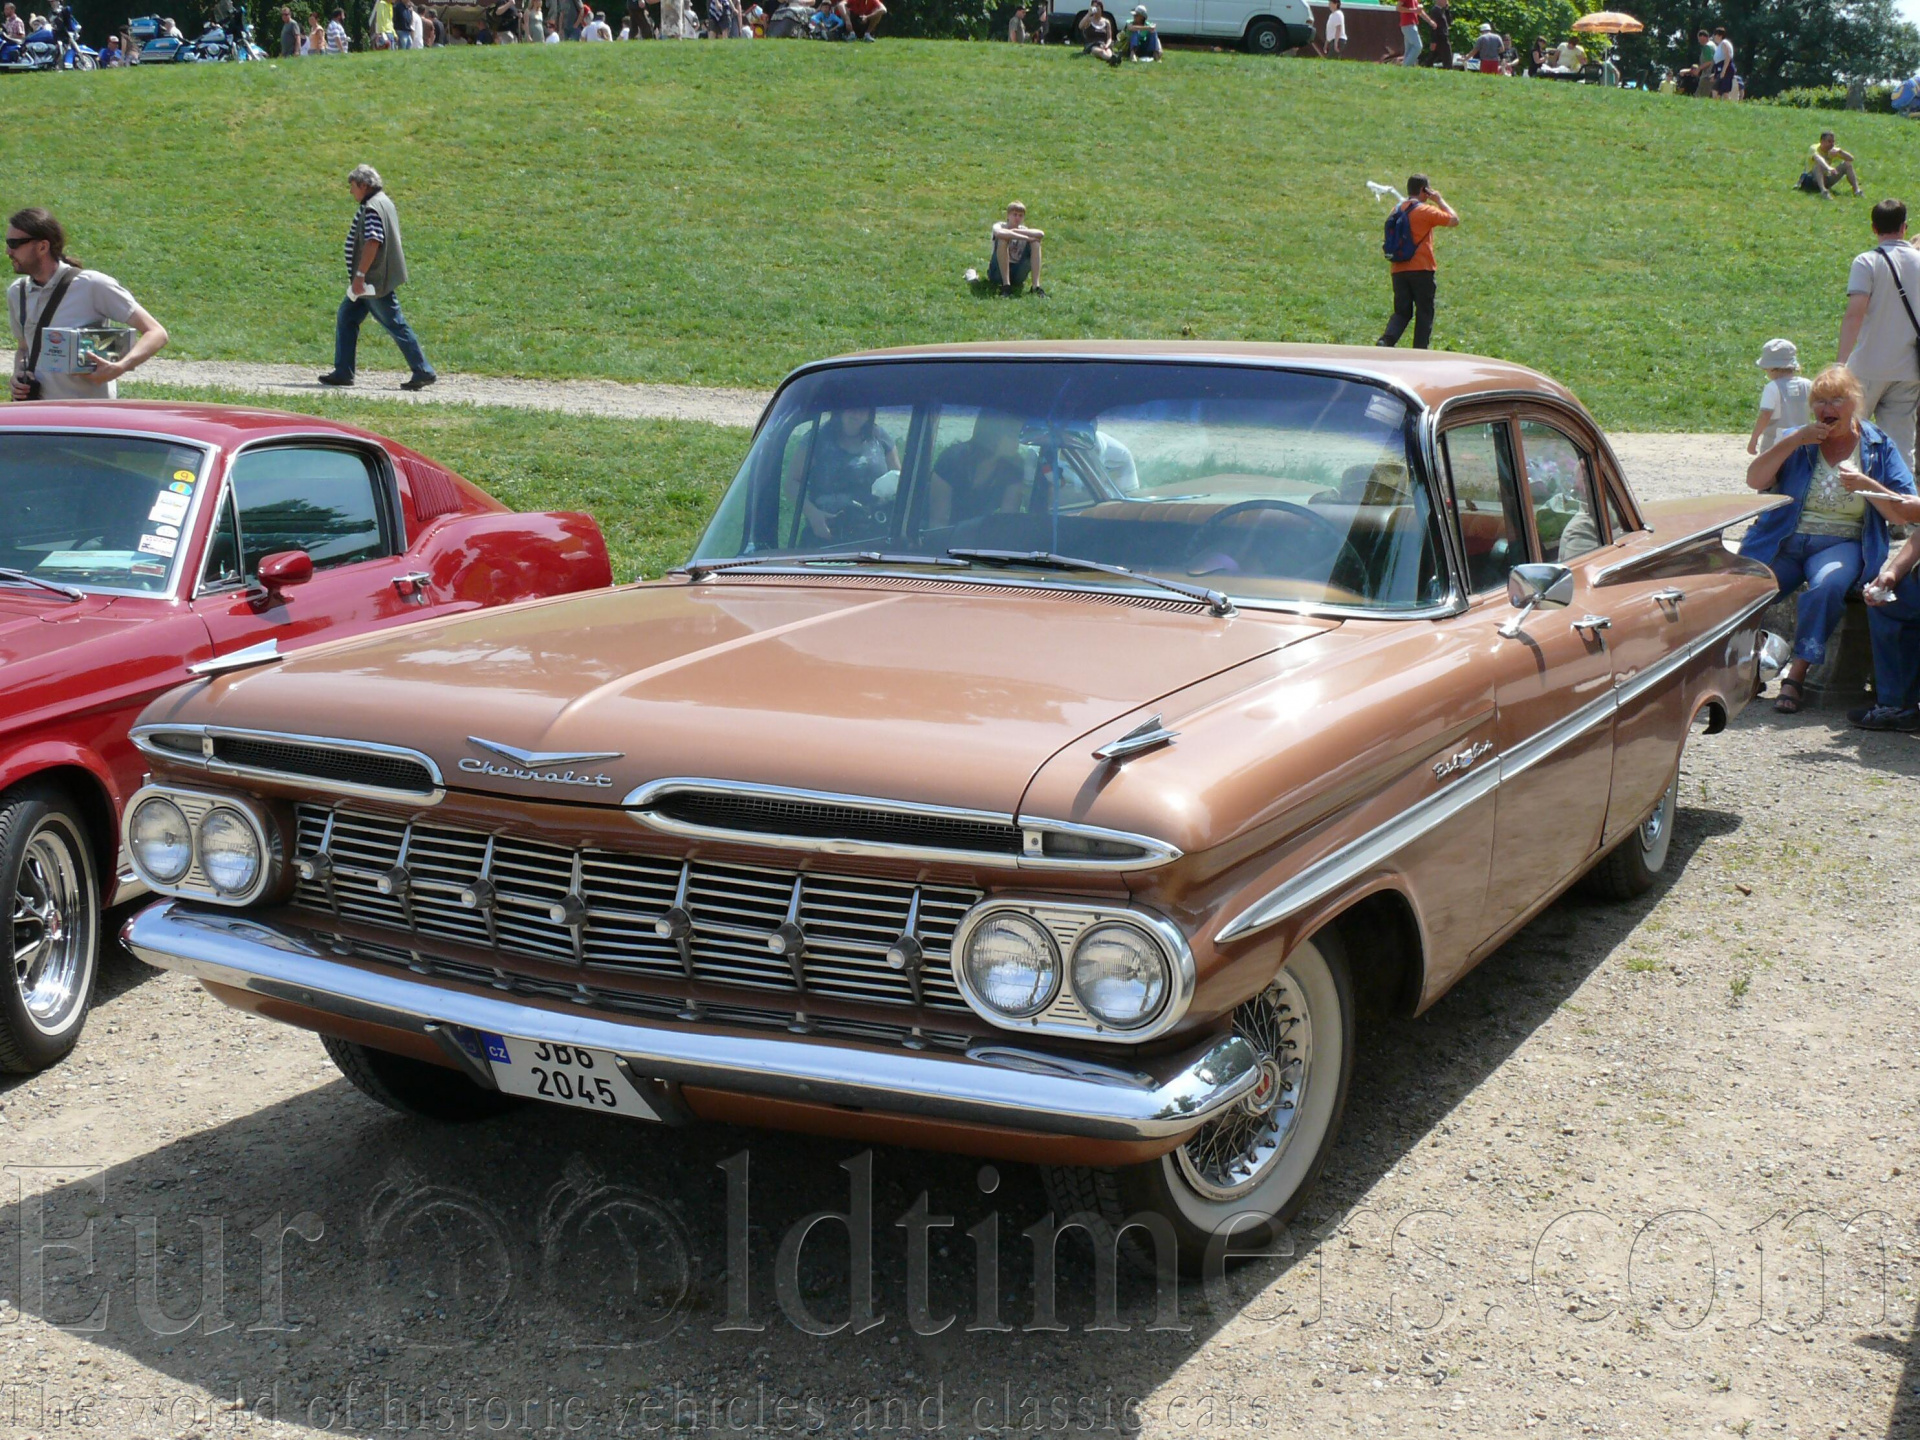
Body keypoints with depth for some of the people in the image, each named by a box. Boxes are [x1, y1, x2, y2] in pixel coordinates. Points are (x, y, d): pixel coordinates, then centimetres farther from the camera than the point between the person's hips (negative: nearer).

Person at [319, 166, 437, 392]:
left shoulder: (372, 208, -17)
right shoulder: (383, 202, 16)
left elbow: (372, 242, -28)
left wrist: (360, 275, -27)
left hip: (374, 281, -11)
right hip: (374, 280, 11)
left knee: (395, 325, -5)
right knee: (346, 318, 11)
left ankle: (423, 372, 0)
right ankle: (343, 372, 12)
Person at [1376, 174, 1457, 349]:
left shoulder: (1396, 209, 10)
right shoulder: (1425, 211, -9)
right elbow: (1454, 220, -6)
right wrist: (1440, 200, 2)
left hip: (1398, 270, 5)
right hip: (1421, 269, -5)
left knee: (1401, 311, 10)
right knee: (1424, 313, 5)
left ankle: (1386, 340, -13)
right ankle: (1420, 353, 4)